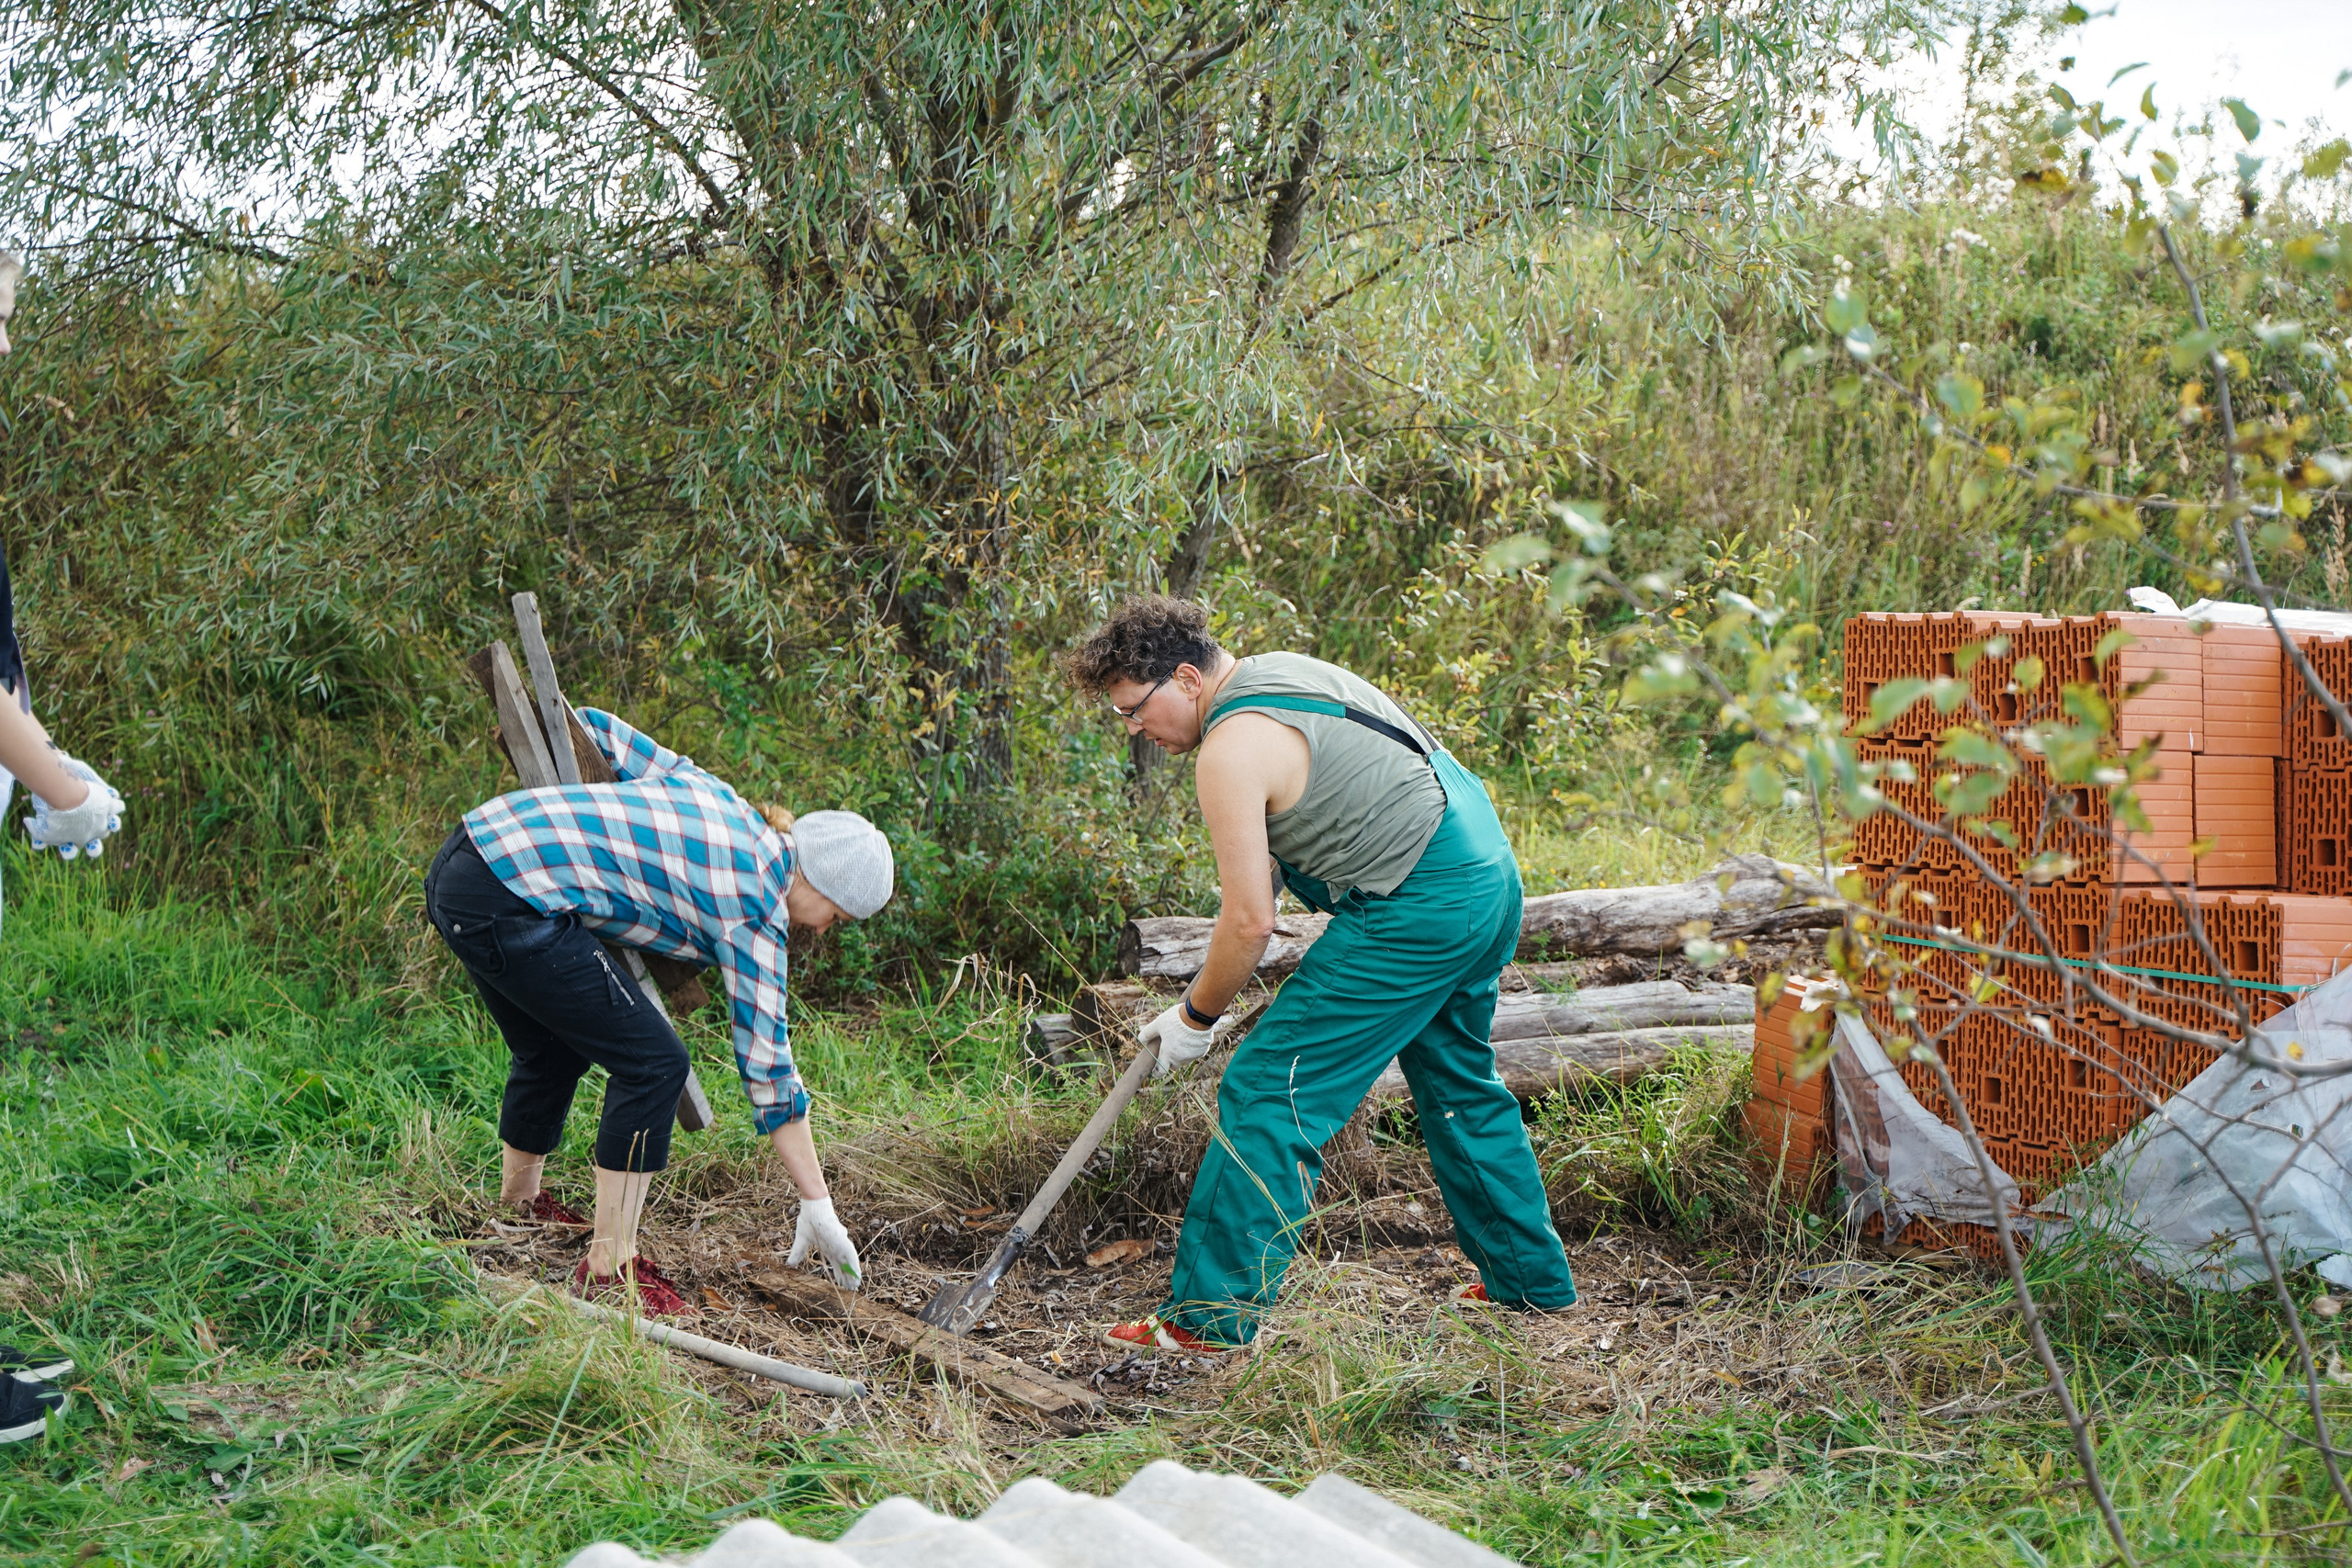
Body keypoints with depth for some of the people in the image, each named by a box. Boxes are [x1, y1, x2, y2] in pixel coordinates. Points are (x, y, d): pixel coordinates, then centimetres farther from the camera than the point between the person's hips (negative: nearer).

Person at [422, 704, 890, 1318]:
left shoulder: (713, 794, 14)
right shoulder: (755, 908, -6)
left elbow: (593, 727, 24)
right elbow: (766, 1065, -4)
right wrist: (818, 1206, 1)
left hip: (464, 860, 10)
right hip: (505, 904, -10)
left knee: (553, 1051, 27)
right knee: (653, 1063, -4)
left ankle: (518, 1201, 49)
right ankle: (609, 1267, -1)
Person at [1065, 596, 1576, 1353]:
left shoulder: (1232, 748, -16)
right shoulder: (1282, 668, 14)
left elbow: (1250, 922, -16)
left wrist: (1195, 1016, -2)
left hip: (1417, 909, -10)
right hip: (1489, 874, 10)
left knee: (1269, 1088, -7)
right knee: (1459, 1083, 25)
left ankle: (1210, 1317, -5)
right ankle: (1534, 1281, 36)